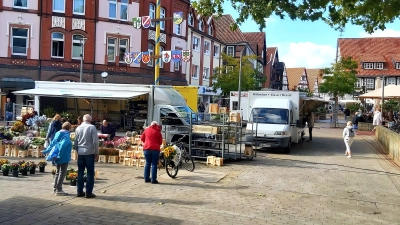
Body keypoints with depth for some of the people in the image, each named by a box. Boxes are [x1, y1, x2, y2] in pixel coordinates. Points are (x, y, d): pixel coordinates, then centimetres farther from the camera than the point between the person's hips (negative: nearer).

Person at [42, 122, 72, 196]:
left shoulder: (58, 134, 9)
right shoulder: (66, 135, -16)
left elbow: (52, 143, 11)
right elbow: (63, 145, -26)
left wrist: (46, 151, 15)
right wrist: (59, 155, -24)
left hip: (58, 158, 8)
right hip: (64, 158, -8)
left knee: (58, 172, 18)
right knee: (62, 173, -1)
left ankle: (55, 188, 24)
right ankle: (58, 190, 1)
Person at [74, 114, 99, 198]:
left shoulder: (78, 128, 7)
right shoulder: (92, 127, -8)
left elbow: (75, 142, 11)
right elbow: (95, 141, -11)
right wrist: (96, 153, -3)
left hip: (80, 153, 5)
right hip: (89, 153, -5)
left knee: (80, 172, 11)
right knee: (90, 173, 1)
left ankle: (79, 191, 15)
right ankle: (88, 192, 2)